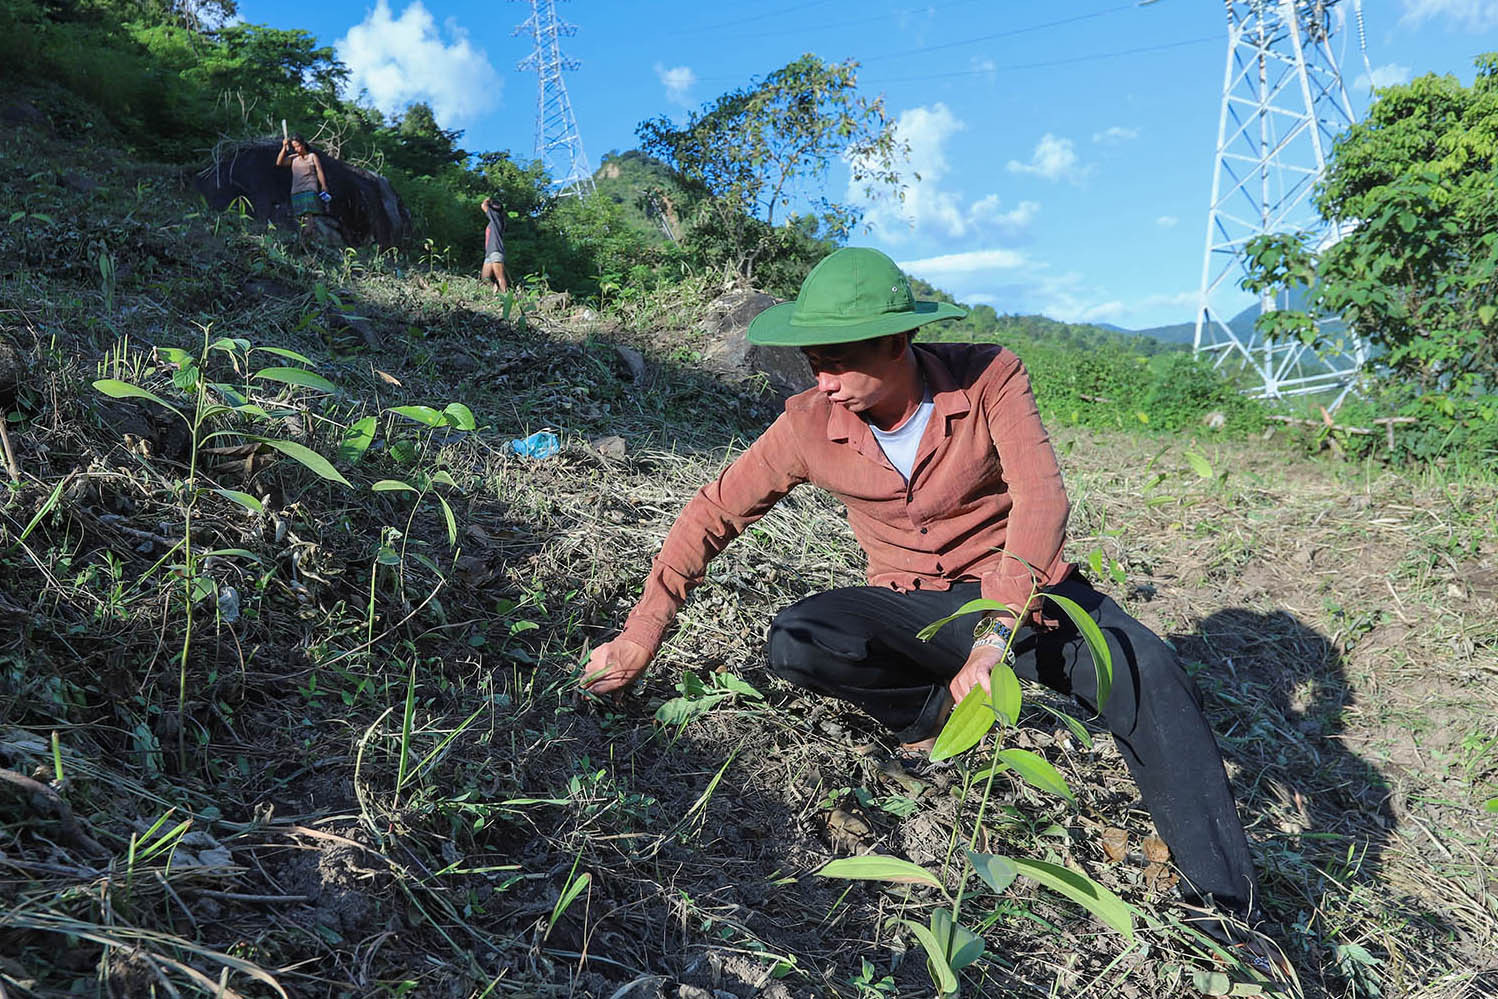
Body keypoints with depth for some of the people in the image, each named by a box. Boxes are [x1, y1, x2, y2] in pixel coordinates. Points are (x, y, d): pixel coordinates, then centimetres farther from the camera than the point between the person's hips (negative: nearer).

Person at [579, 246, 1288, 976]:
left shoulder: (989, 378, -17)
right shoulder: (811, 425, -12)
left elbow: (1042, 499, -28)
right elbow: (713, 514, -6)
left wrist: (998, 634, -40)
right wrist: (639, 638, -9)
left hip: (1021, 592, -1)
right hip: (911, 607, 2)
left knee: (1149, 674, -27)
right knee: (795, 643, -26)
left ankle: (1223, 908, -11)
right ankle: (934, 712, 1)